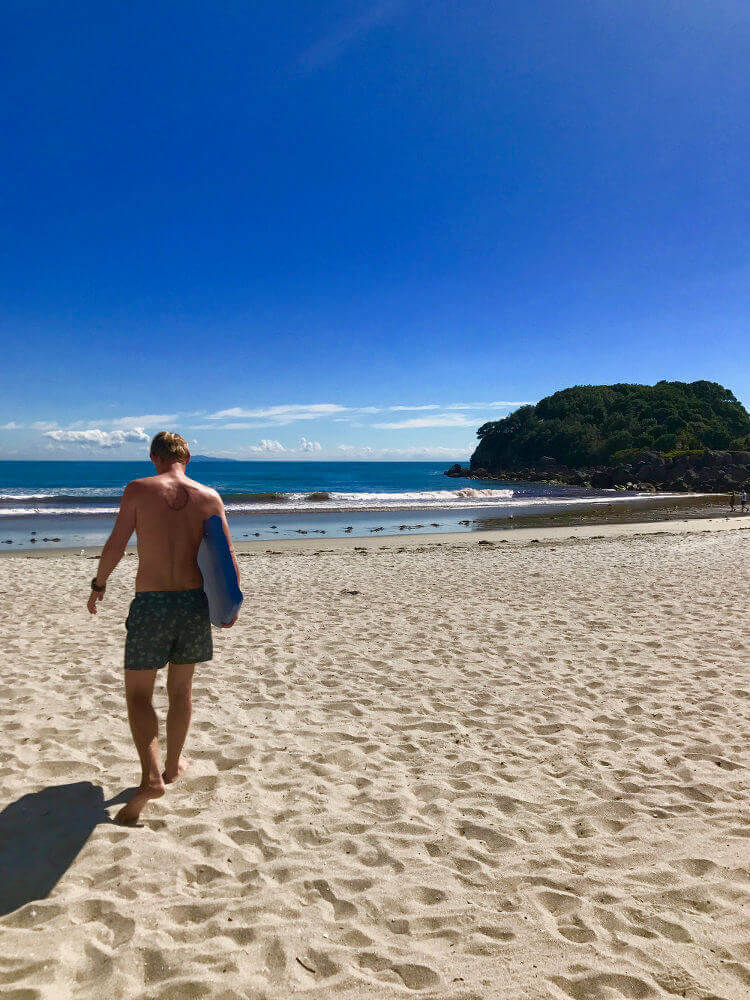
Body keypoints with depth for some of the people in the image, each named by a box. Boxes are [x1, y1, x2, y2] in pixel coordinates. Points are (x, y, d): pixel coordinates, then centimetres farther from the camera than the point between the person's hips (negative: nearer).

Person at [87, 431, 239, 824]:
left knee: (138, 693, 8)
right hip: (194, 601, 3)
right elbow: (228, 557, 0)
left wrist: (98, 585, 10)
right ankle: (173, 764, 34)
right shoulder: (209, 496, 1)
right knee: (181, 689, 20)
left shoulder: (138, 489, -4)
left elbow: (116, 544, -7)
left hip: (151, 602, -3)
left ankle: (151, 777, -8)